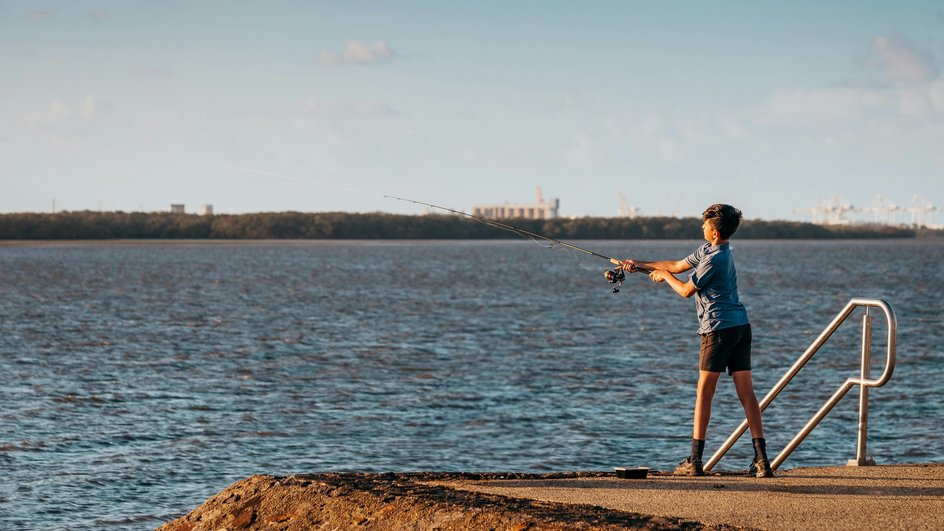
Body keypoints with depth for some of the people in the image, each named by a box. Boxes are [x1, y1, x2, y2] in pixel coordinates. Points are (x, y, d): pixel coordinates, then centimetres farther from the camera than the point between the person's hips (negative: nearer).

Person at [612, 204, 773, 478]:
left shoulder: (714, 259, -13)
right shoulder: (708, 250, 15)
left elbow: (686, 290, -4)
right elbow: (677, 266, 23)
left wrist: (664, 276, 13)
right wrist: (639, 264, 24)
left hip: (719, 328, -9)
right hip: (741, 326, 9)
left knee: (704, 394, -1)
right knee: (747, 394, 1)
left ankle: (695, 461, 1)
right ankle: (761, 460, -5)